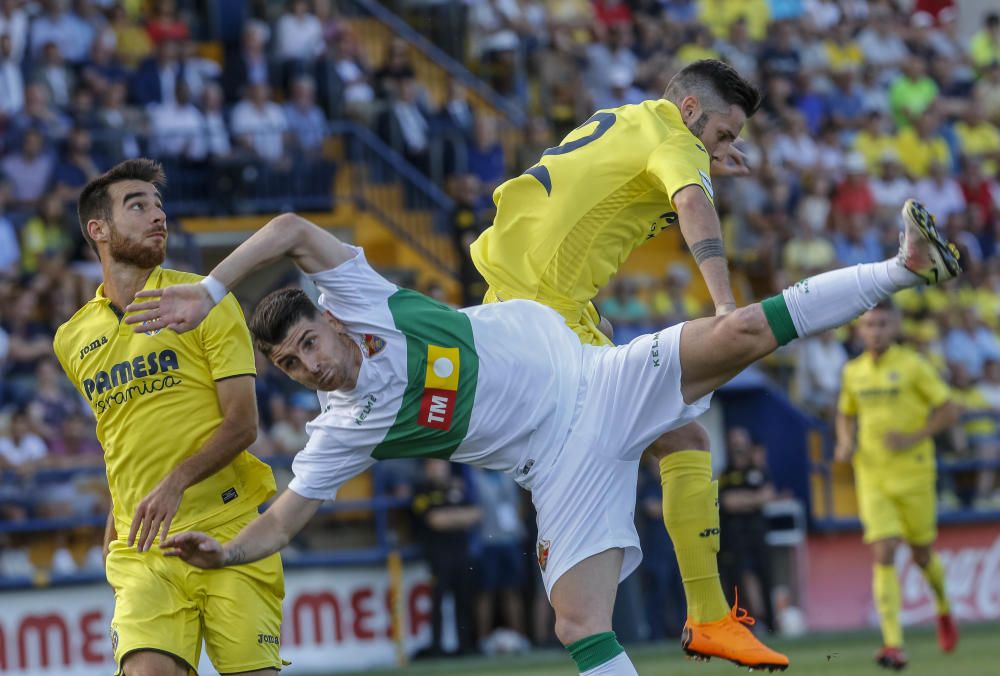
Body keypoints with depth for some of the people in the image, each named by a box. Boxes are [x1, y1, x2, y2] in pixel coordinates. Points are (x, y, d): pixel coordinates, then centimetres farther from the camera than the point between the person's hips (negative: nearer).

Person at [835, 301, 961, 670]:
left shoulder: (913, 366, -7)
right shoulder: (853, 372, 6)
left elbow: (950, 410, -5)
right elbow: (846, 415, 22)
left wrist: (914, 438, -17)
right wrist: (846, 443, 1)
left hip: (913, 472, -2)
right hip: (872, 477, 2)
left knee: (922, 555, 9)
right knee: (884, 554, -12)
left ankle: (944, 608, 43)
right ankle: (894, 645, -16)